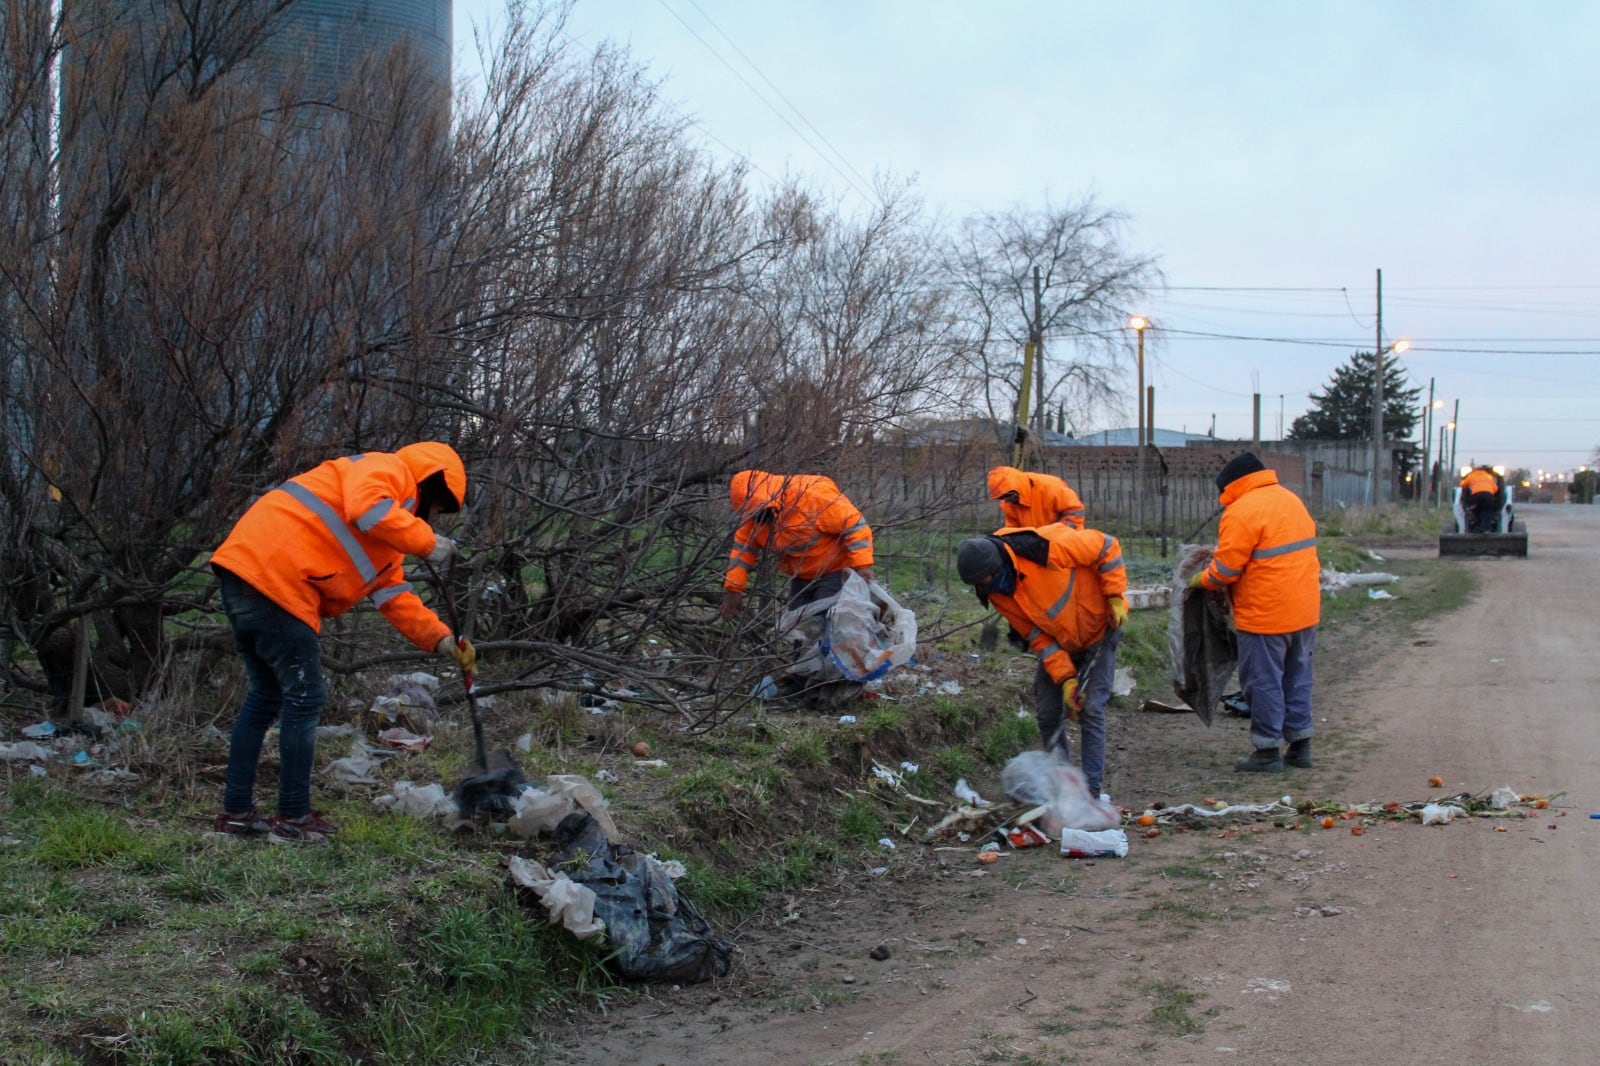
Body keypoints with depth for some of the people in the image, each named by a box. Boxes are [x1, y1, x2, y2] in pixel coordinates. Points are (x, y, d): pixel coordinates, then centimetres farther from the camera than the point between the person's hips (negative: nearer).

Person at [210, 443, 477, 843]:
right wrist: (427, 542, -13)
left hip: (245, 575, 11)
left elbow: (395, 596, 25)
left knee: (266, 696, 19)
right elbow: (366, 509, -22)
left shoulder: (389, 533, 29)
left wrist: (441, 639, 16)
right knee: (306, 697, -3)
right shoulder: (385, 469, 1)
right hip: (273, 578, -11)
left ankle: (236, 811, 26)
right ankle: (294, 819, 3)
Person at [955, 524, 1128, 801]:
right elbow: (1038, 637, -11)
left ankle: (1092, 790, -7)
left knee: (1090, 710, -11)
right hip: (1058, 644, 5)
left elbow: (1106, 547, -20)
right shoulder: (996, 594, -15)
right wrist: (1065, 679, -20)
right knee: (1047, 713, 1)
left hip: (1099, 630, -5)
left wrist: (1115, 597, -20)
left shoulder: (1046, 547, -34)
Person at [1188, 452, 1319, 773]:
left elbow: (1225, 569, -16)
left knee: (1264, 681, 1)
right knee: (1297, 677, 16)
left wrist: (1199, 581, 2)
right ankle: (1300, 744, 23)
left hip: (1266, 613, -8)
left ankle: (1268, 752, 6)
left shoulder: (1242, 512, -15)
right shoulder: (1291, 500, 12)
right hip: (1304, 609, 8)